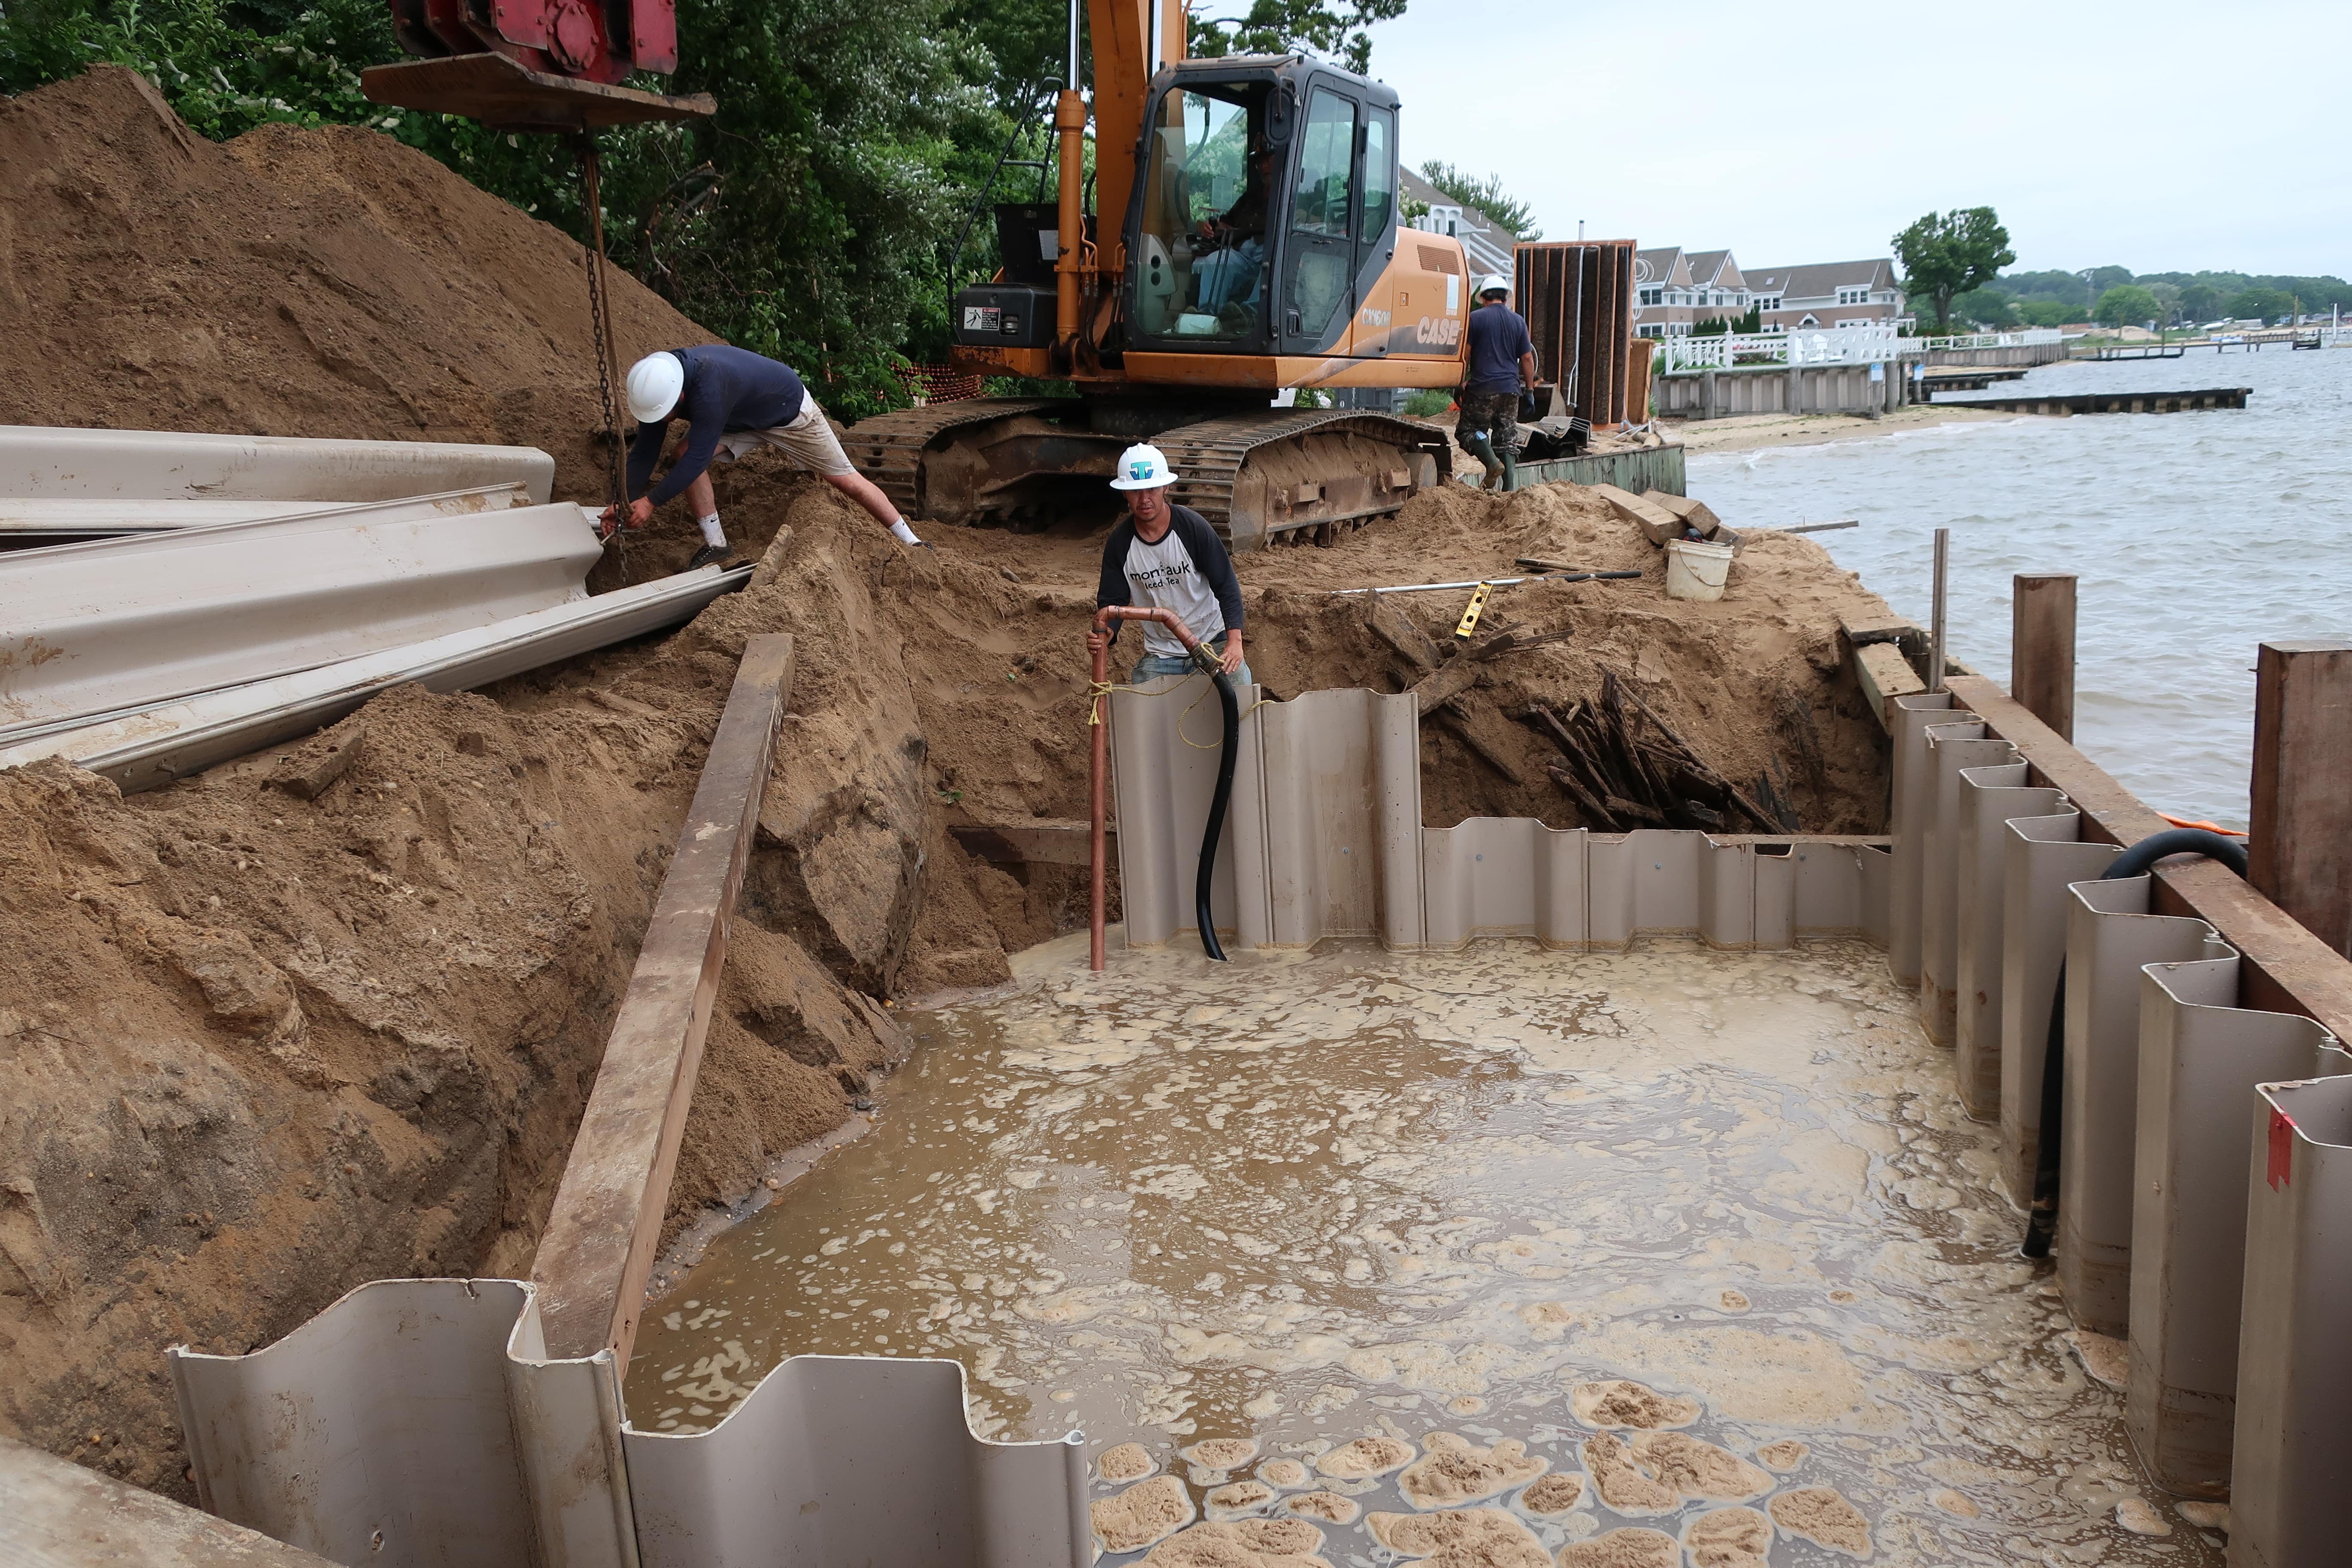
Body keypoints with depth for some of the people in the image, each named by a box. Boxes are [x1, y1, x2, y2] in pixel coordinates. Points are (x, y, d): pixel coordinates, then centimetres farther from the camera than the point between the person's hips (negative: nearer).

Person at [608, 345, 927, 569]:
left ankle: (910, 541, 14)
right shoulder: (656, 387, -21)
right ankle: (715, 544, -3)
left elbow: (699, 456, -41)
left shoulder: (708, 387, -45)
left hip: (790, 411, -6)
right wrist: (625, 501, -21)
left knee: (845, 479, 0)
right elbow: (644, 452, -13)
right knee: (684, 457, -15)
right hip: (742, 418, 7)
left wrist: (651, 501, -38)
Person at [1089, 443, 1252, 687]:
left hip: (1213, 641, -2)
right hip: (1159, 655, 2)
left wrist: (1234, 640, -21)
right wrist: (1104, 634, -23)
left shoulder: (1193, 527, -13)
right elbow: (1112, 600, 0)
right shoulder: (1119, 543, -6)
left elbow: (1226, 585, -10)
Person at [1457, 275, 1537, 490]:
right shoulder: (1518, 321, 10)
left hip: (1482, 387, -4)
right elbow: (1527, 358, 10)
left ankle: (1493, 463, -17)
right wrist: (1530, 388, 16)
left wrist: (1460, 383, 5)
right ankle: (1510, 488, 0)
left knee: (1468, 430, 7)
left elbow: (1465, 353, -4)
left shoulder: (1476, 318, -1)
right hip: (1511, 390, 4)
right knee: (1508, 438, 8)